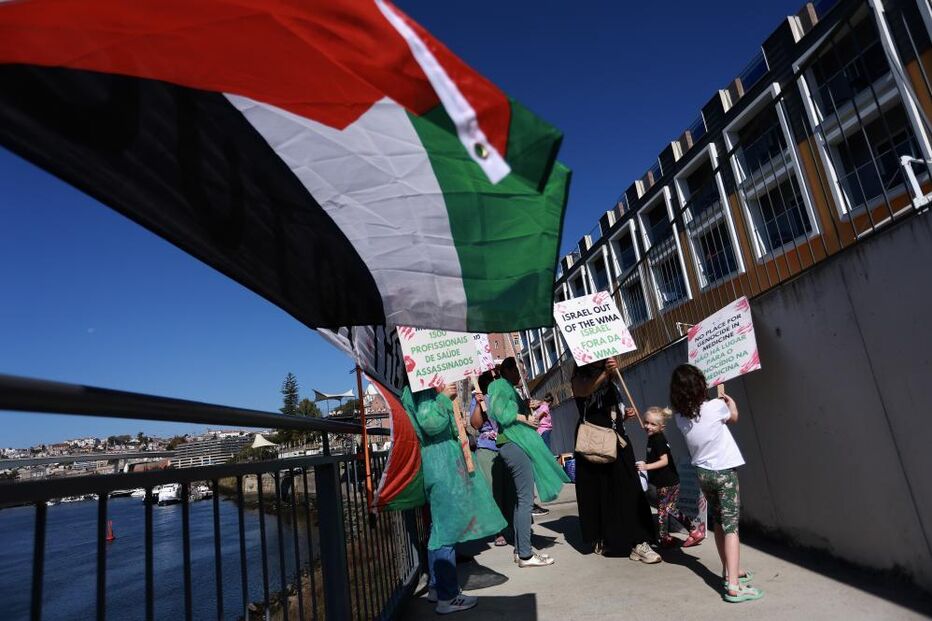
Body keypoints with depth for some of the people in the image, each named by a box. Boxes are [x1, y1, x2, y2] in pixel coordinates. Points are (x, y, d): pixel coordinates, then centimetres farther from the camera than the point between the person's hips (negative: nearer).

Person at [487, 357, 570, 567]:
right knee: (525, 499, -10)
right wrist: (524, 417, -10)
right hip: (514, 445, -10)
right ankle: (525, 555, -7)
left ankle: (520, 550, 17)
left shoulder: (510, 389, 23)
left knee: (522, 498, 11)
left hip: (519, 444, 10)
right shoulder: (501, 386, -5)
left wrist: (528, 408, 10)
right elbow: (502, 414, -16)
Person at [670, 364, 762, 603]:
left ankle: (729, 571, 32)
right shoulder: (716, 407, -18)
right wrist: (729, 401, 25)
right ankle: (733, 585, -8)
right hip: (724, 472, -5)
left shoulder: (681, 417, -7)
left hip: (703, 473, 5)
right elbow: (733, 418, 6)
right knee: (731, 525, -4)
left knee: (718, 523, 18)